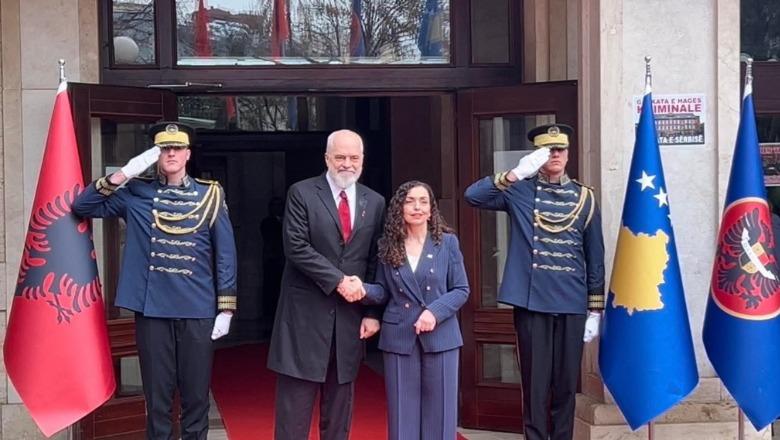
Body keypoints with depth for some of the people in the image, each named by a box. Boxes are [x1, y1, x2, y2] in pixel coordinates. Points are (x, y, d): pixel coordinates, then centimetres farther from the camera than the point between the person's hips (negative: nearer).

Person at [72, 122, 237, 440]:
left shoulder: (209, 195, 4)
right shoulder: (136, 194, 6)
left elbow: (225, 255, 4)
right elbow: (82, 206, 0)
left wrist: (225, 308, -1)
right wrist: (123, 175, -10)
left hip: (198, 310, 0)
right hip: (152, 309, 0)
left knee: (196, 394, 7)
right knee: (157, 396, 8)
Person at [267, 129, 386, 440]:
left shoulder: (375, 203, 9)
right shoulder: (302, 193, -2)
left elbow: (375, 262, 9)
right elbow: (296, 247, -12)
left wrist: (372, 312, 2)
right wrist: (338, 280, -16)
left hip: (350, 313, 4)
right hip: (306, 312, -4)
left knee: (340, 401, 11)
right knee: (295, 401, -1)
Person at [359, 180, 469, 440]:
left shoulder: (447, 242, 1)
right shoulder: (387, 245, 5)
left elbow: (461, 290, 0)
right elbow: (383, 292, 7)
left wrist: (435, 311, -15)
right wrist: (363, 289, -14)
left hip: (440, 337, -1)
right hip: (399, 337, 1)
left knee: (438, 411, 4)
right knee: (403, 411, 5)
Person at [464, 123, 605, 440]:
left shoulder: (584, 197, 7)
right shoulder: (519, 191, 3)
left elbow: (595, 258, 9)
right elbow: (473, 196, -13)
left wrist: (595, 310, 7)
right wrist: (517, 173, -21)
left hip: (572, 305, 2)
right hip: (532, 303, -2)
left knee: (566, 384, 9)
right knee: (536, 384, 2)